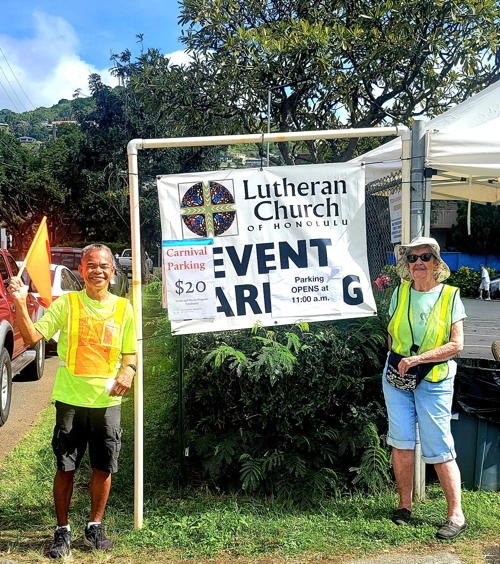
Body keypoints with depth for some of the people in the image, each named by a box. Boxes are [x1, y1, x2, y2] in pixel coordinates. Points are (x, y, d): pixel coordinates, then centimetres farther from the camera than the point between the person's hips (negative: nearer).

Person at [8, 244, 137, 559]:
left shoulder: (123, 308, 4)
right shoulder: (67, 304, -2)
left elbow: (130, 352, 11)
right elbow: (32, 336, -8)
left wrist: (127, 372, -10)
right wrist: (21, 303, -22)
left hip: (107, 401, 2)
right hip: (71, 399, -2)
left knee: (104, 467, 9)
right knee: (65, 468, 5)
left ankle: (95, 527, 28)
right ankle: (63, 531, 22)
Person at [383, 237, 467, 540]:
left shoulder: (450, 296, -4)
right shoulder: (400, 293, 5)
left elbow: (456, 344, -9)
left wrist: (417, 359, -15)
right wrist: (398, 361, 1)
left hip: (434, 379, -3)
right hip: (397, 377, 3)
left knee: (439, 448, -4)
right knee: (401, 443, 4)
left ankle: (456, 515, 5)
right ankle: (405, 505, 18)